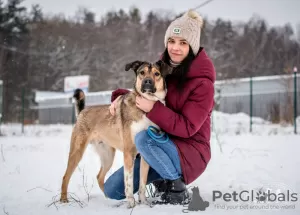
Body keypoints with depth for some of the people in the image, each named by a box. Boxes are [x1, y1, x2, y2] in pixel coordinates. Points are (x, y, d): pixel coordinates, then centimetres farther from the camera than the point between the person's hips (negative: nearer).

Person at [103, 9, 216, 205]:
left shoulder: (202, 83, -17)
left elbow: (187, 128, -22)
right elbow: (142, 95, 16)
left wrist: (153, 108, -30)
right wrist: (121, 96, -4)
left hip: (190, 153, -7)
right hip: (161, 147, 7)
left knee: (143, 137, -35)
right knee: (112, 190, 1)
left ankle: (177, 188, -15)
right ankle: (162, 180, 20)